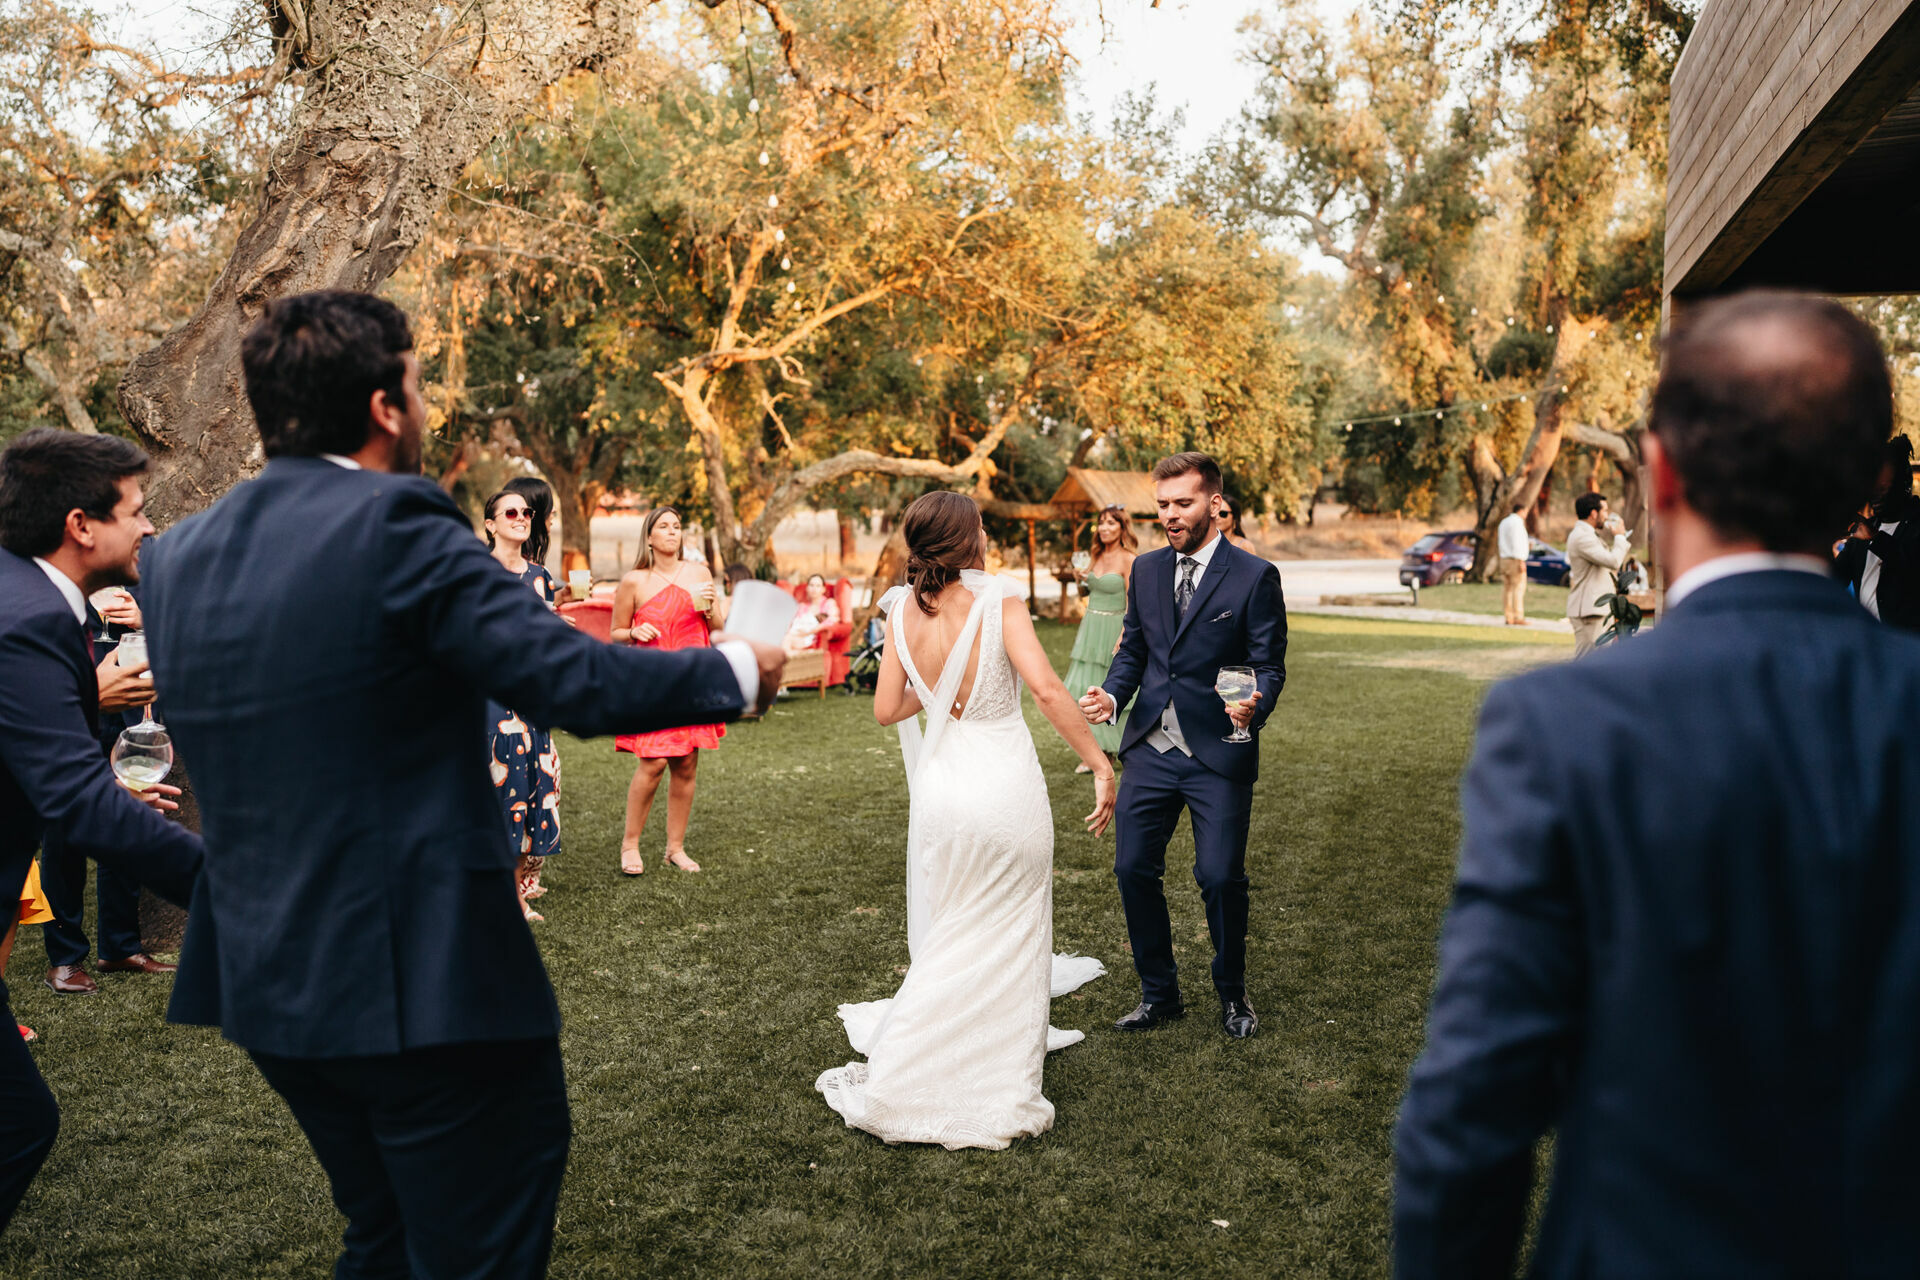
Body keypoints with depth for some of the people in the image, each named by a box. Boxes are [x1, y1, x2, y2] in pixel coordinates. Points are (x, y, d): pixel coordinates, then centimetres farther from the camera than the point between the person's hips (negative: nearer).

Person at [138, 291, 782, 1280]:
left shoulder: (177, 558, 6)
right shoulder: (394, 525, -17)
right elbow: (576, 680, -20)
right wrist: (735, 670, -5)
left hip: (265, 979, 8)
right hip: (422, 982, -8)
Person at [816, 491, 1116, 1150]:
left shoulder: (905, 611, 0)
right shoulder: (998, 600, -13)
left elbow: (886, 709, 5)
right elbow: (1047, 688, -22)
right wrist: (1101, 766, -18)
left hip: (940, 786, 4)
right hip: (1005, 786, -4)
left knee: (953, 932, 21)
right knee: (1011, 933, 12)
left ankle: (899, 1078, 28)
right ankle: (1001, 1089, 21)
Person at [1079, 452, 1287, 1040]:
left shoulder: (1254, 576, -5)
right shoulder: (1146, 569, 10)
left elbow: (1269, 664, -5)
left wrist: (1255, 704, -27)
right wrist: (1113, 693, -4)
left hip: (1219, 754, -4)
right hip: (1150, 748, 5)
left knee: (1221, 877, -3)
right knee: (1132, 870, 5)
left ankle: (1232, 995, 24)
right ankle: (1159, 993, 25)